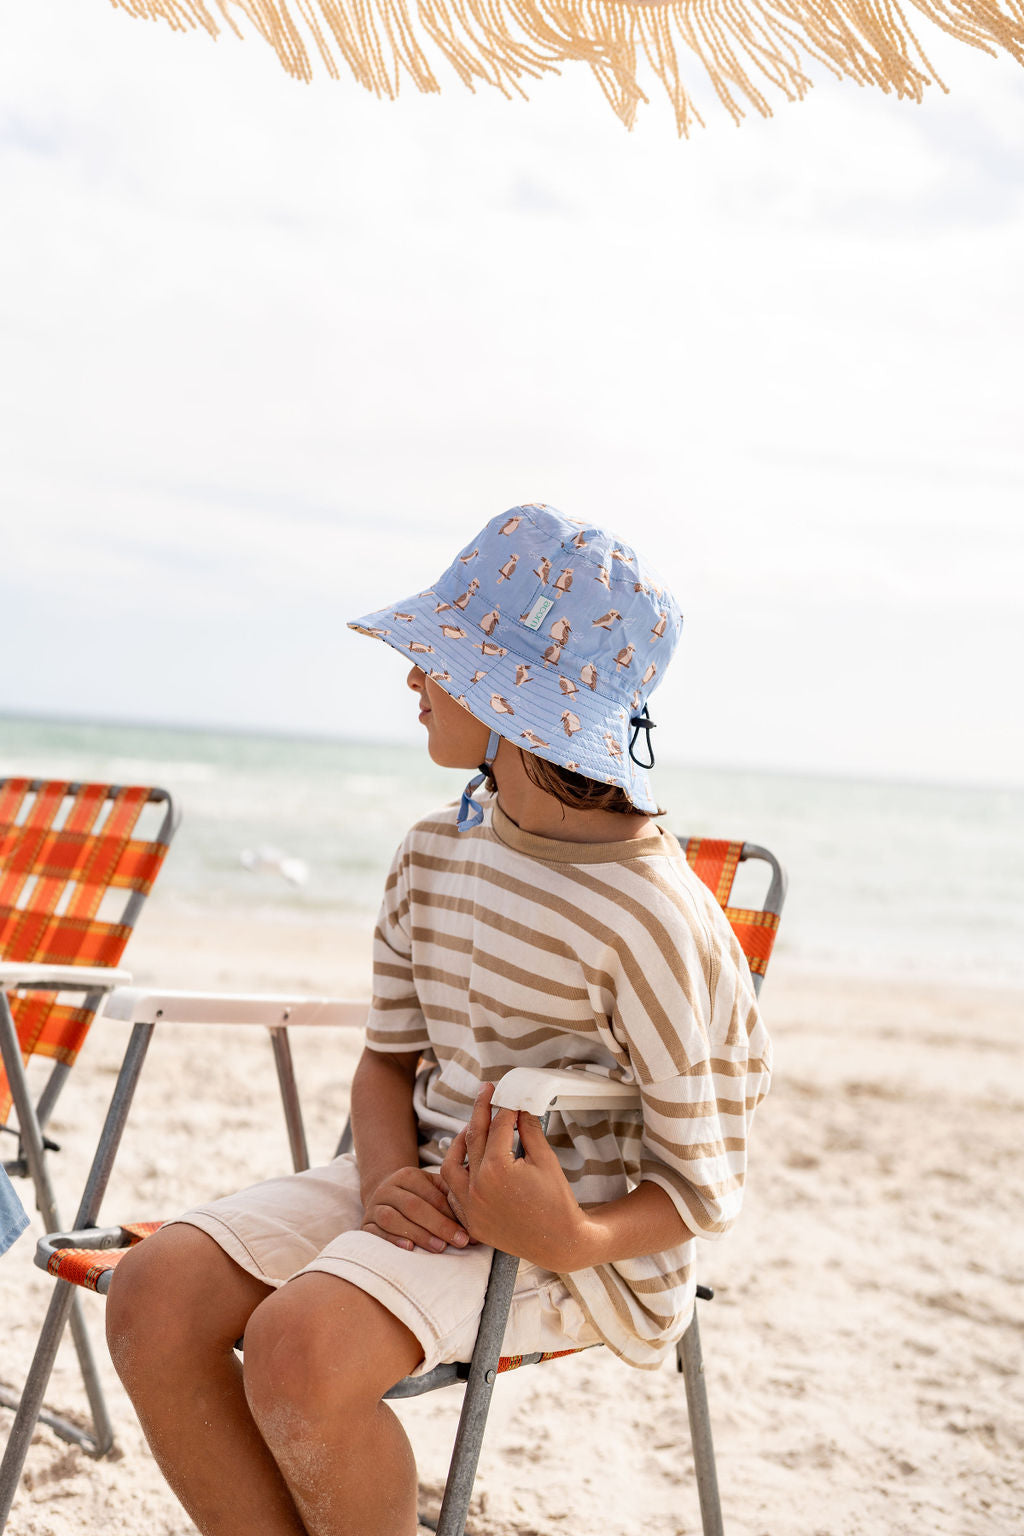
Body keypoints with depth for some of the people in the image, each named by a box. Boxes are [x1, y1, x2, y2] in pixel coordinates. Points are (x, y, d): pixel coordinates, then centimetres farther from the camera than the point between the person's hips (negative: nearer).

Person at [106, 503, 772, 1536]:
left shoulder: (652, 917, -16)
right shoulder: (434, 856, 7)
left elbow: (703, 1188, -10)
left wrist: (572, 1241, -29)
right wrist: (391, 1178, -9)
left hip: (577, 1228, -7)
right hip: (425, 1182, 7)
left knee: (298, 1346, -31)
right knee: (154, 1295, -15)